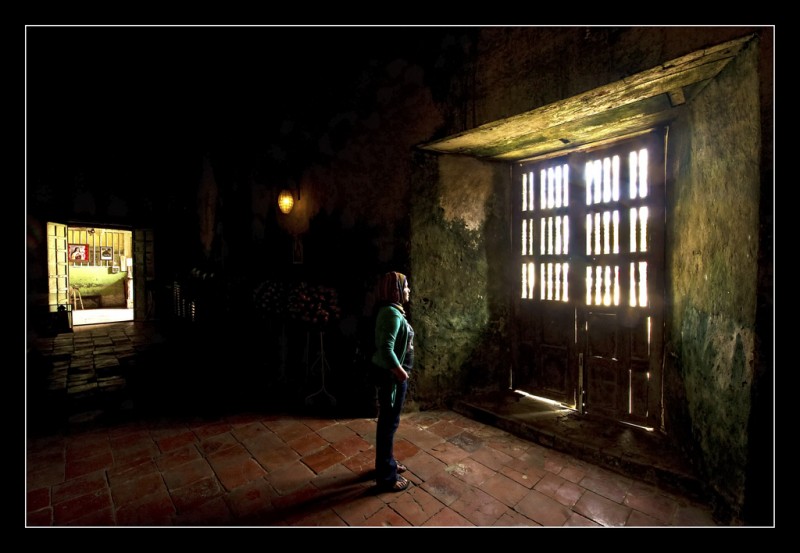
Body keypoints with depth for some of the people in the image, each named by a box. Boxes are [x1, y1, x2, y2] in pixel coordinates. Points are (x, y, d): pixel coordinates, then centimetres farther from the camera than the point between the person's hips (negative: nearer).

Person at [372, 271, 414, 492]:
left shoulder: (391, 311, 9)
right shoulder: (392, 313, -22)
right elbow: (386, 349, -28)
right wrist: (400, 372, -20)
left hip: (392, 374, 10)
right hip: (392, 376, -10)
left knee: (388, 421, 21)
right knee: (389, 423, 4)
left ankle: (387, 463, 39)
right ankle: (386, 476, 20)